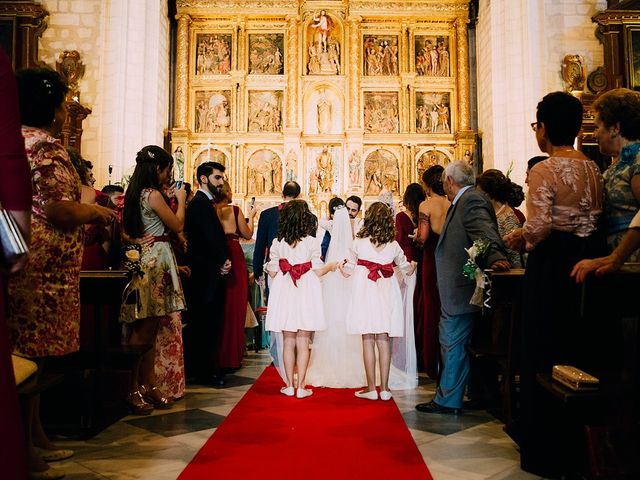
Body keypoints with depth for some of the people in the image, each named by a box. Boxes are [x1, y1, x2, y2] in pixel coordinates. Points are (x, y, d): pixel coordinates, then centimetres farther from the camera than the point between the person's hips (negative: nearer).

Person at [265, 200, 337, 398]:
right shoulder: (311, 242, -6)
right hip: (306, 293, -2)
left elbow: (272, 272, 0)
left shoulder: (277, 243, 0)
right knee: (303, 343, 5)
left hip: (284, 293, 2)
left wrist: (267, 264, 22)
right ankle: (301, 386, 9)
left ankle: (289, 386, 15)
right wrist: (331, 266, 13)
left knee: (288, 342, 10)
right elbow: (318, 271, -6)